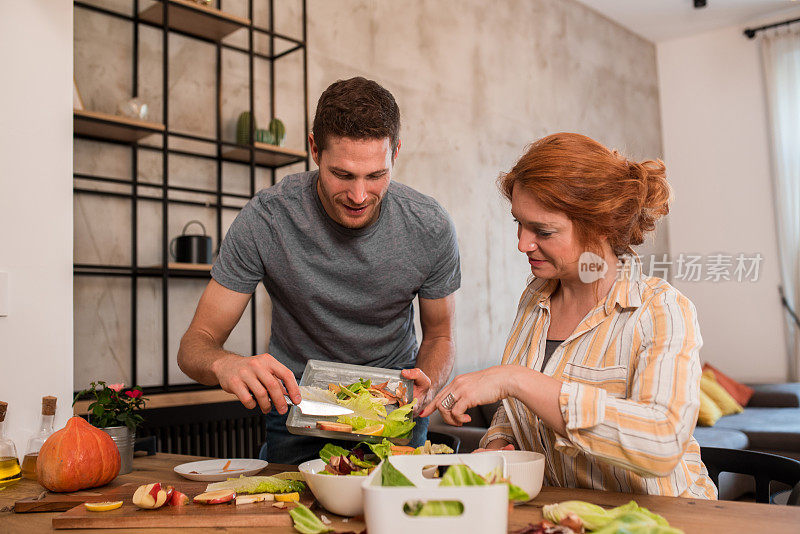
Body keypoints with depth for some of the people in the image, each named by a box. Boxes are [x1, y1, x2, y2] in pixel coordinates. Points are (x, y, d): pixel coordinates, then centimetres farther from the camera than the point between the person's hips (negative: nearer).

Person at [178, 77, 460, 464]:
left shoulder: (430, 228, -16)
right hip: (296, 402, 0)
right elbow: (195, 345, -15)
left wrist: (425, 386, -23)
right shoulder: (264, 221, -21)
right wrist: (226, 364, -39)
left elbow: (439, 336, 0)